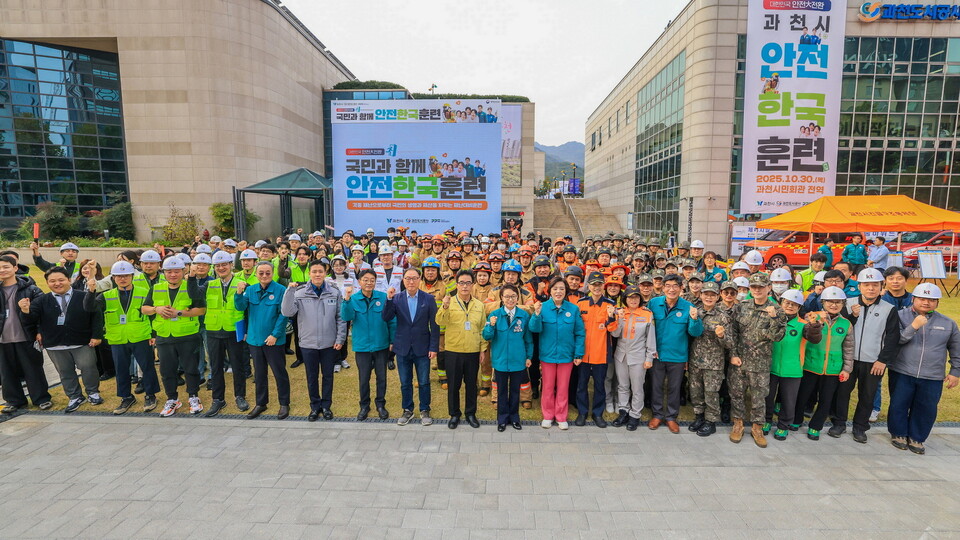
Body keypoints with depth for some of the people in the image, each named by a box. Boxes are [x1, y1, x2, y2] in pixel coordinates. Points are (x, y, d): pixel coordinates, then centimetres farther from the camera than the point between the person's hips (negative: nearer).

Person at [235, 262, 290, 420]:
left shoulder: (280, 290, -11)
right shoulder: (250, 290, 4)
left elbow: (283, 315, -12)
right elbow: (241, 307, -7)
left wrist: (275, 334, -16)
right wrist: (239, 293, -24)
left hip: (274, 340, -5)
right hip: (255, 338, 5)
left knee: (279, 372, 5)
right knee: (259, 373, 17)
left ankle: (284, 404, 19)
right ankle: (261, 403, 31)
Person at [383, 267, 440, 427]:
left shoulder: (429, 299, -4)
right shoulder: (396, 298, -2)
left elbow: (434, 325, -4)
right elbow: (386, 318, -12)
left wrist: (434, 347, -7)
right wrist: (389, 299, -25)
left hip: (422, 348, -1)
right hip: (403, 348, 1)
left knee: (424, 382, 9)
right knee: (405, 383, 14)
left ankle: (425, 411, 27)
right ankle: (407, 410, 31)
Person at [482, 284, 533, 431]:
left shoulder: (524, 315, -4)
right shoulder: (495, 314, -7)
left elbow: (528, 338, 4)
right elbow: (487, 336, -8)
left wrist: (529, 356, 5)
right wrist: (491, 325, -26)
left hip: (518, 359, 1)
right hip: (501, 358, -1)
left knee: (515, 390, 15)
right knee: (502, 390, 12)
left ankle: (514, 417, 32)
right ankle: (502, 419, 27)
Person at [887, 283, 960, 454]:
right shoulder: (901, 316, -4)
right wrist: (913, 327, -24)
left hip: (932, 378, 3)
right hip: (902, 374, -2)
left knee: (926, 409, 9)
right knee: (899, 405, 5)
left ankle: (916, 438, 26)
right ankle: (898, 434, 24)